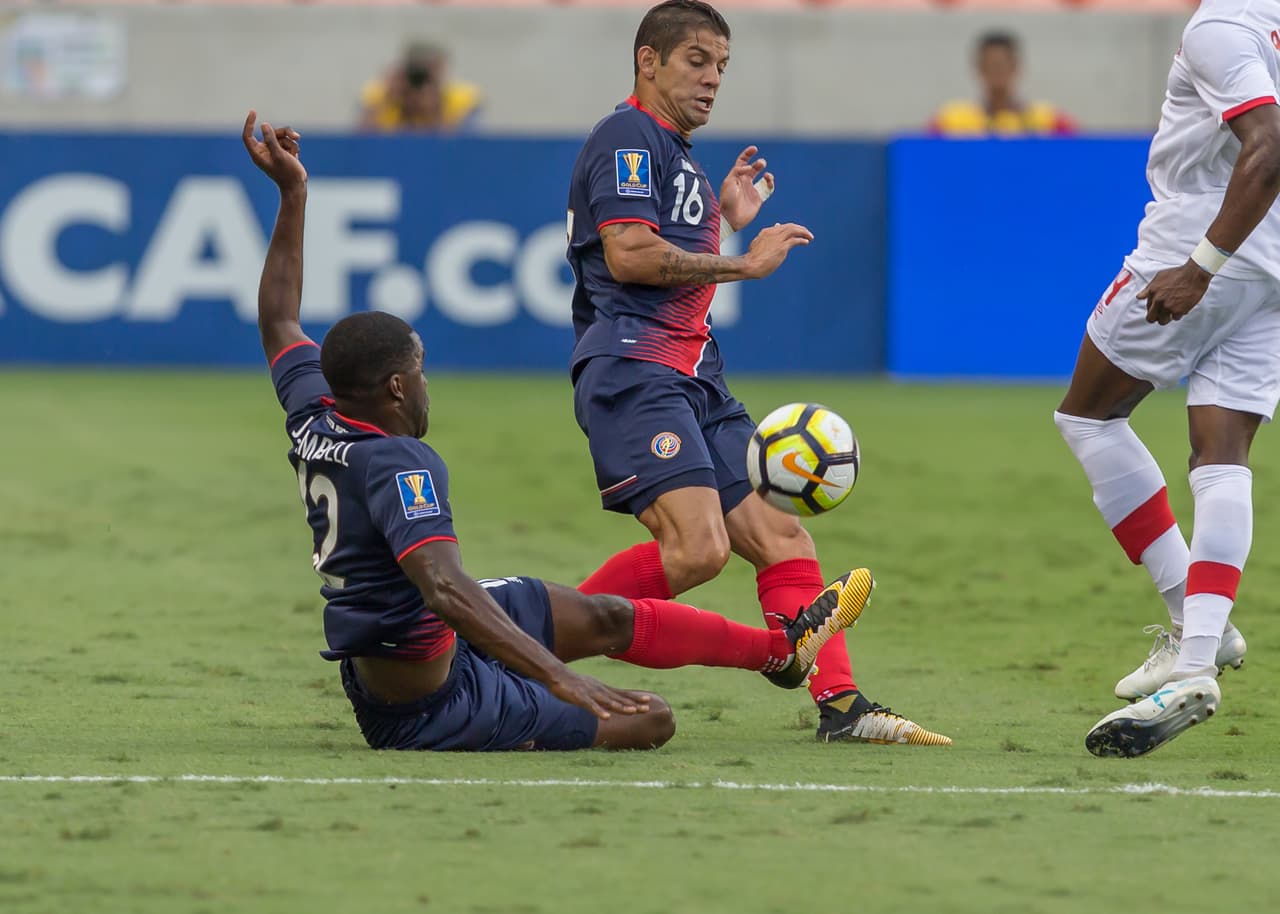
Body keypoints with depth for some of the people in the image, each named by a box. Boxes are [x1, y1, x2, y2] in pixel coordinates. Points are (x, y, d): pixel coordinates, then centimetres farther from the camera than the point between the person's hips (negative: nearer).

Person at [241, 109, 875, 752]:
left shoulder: (314, 423, -3)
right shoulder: (398, 465, -30)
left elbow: (279, 322, 16)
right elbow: (446, 589, -43)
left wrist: (291, 195, 18)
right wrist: (558, 676, -48)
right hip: (428, 709, -10)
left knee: (609, 619, 22)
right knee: (651, 721, -3)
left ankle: (782, 650, 38)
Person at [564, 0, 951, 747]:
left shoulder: (677, 157, 26)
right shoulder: (628, 138, -4)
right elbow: (628, 255, -17)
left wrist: (727, 222, 25)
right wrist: (743, 263, -10)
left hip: (696, 381, 10)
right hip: (633, 371, -10)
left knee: (783, 540, 0)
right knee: (698, 547, -24)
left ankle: (840, 704, -4)